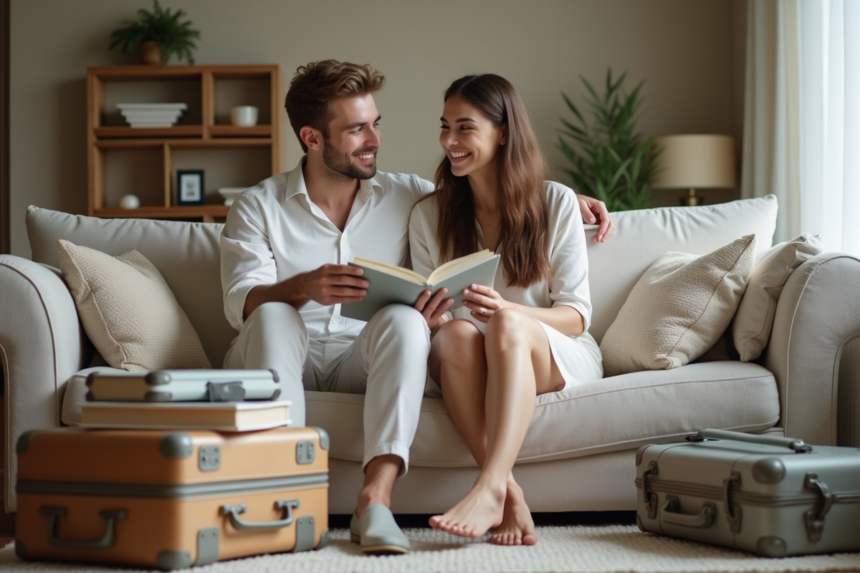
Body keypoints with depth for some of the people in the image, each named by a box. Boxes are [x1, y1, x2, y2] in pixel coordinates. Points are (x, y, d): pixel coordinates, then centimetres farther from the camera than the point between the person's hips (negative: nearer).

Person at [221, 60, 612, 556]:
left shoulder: (405, 196, 12)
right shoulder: (258, 207, 6)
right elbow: (241, 303, -8)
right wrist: (304, 287, -29)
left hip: (361, 363, 1)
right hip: (279, 363, -1)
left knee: (403, 320, -31)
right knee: (273, 315, -33)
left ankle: (376, 498, -44)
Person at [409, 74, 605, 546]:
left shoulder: (556, 203, -1)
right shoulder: (429, 215, 7)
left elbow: (577, 315, -4)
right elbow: (428, 314, 8)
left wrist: (507, 311, -25)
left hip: (558, 358, -2)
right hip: (465, 361, 2)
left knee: (507, 325, -36)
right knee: (457, 333, -34)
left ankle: (488, 488, -50)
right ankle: (509, 495, -43)